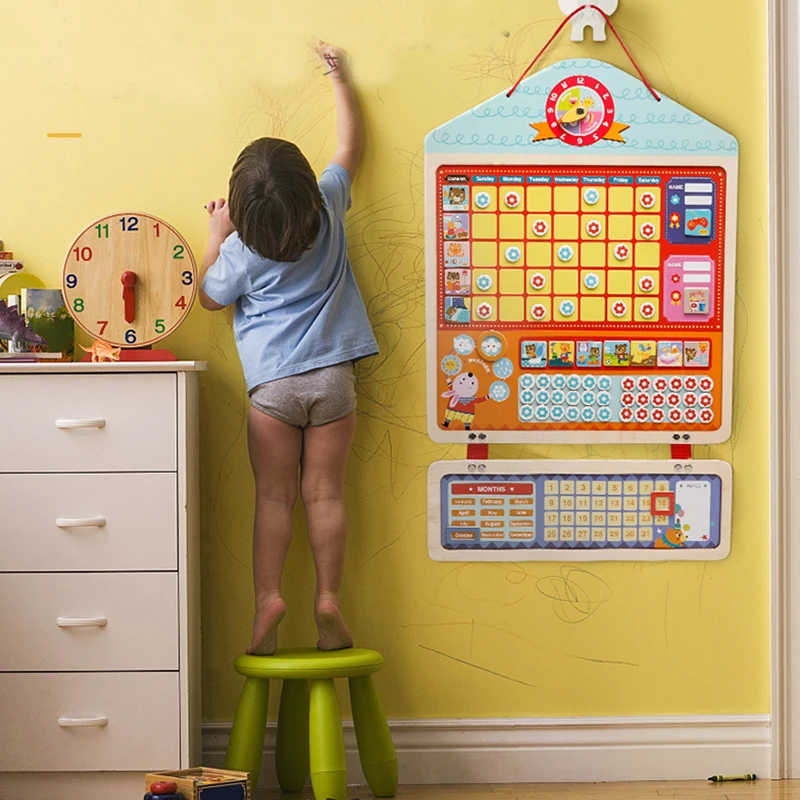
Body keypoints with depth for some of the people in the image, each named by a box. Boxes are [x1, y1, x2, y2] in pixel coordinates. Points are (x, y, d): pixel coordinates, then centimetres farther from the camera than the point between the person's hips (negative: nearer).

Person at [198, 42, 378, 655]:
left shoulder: (241, 249, -7)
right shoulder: (329, 211, -2)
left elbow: (210, 297, 11)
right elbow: (351, 146, 13)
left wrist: (216, 235, 18)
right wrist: (340, 80, 23)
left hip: (273, 385, -2)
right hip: (332, 376, 2)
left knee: (274, 497, 6)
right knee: (325, 494, 5)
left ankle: (269, 598, -1)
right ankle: (328, 600, 3)